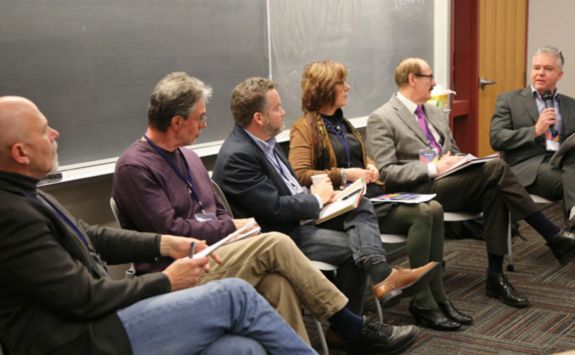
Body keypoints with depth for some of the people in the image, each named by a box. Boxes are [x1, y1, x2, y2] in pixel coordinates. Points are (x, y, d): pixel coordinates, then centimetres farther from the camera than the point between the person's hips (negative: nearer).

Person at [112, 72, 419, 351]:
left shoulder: (186, 156, 16)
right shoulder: (134, 168, -10)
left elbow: (217, 213, 19)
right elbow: (169, 230, -17)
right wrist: (232, 228, -9)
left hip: (209, 257, 7)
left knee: (276, 282, -24)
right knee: (275, 244, -21)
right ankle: (354, 328, -11)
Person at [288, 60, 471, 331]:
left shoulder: (341, 122, 21)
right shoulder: (305, 129, -4)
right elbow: (299, 174, -15)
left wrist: (371, 166, 8)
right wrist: (344, 174, -20)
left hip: (370, 196, 8)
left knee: (434, 209, -14)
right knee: (420, 215, -23)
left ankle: (437, 298, -11)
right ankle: (422, 304, -13)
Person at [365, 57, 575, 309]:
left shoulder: (436, 114, 21)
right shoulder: (381, 119, -3)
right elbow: (385, 172, -11)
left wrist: (461, 161, 2)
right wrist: (433, 168, -20)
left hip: (451, 183, 7)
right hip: (419, 191, -7)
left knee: (493, 192, -26)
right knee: (496, 168, -24)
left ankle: (495, 276, -20)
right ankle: (554, 237, -16)